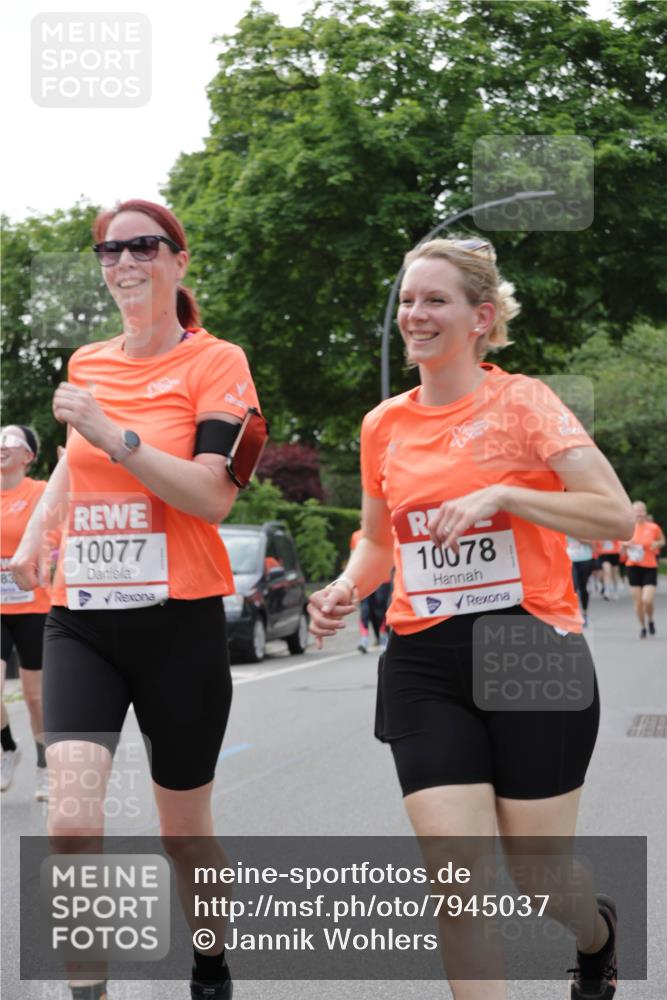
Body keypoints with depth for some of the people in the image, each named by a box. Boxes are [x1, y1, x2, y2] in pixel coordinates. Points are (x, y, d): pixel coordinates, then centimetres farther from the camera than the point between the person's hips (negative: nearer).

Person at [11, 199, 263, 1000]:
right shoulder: (85, 364, 9)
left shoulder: (215, 363, -5)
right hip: (80, 620, 3)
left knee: (183, 833, 11)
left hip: (178, 624, -3)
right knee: (70, 824, -16)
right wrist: (34, 535, 20)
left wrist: (113, 434, -20)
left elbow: (213, 497, -17)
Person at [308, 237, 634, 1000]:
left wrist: (501, 495, -20)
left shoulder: (521, 402, -4)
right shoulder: (384, 425, 8)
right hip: (424, 664, 3)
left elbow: (616, 516, -11)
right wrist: (344, 590, 1)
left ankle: (597, 934, 43)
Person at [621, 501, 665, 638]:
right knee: (638, 601, 1)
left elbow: (662, 541, 15)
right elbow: (623, 554, 9)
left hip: (650, 567, -2)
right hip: (633, 567, 2)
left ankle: (650, 620, 17)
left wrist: (657, 544, -6)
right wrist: (625, 545, -12)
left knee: (647, 600, -14)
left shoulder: (654, 527, -3)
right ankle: (642, 627, 20)